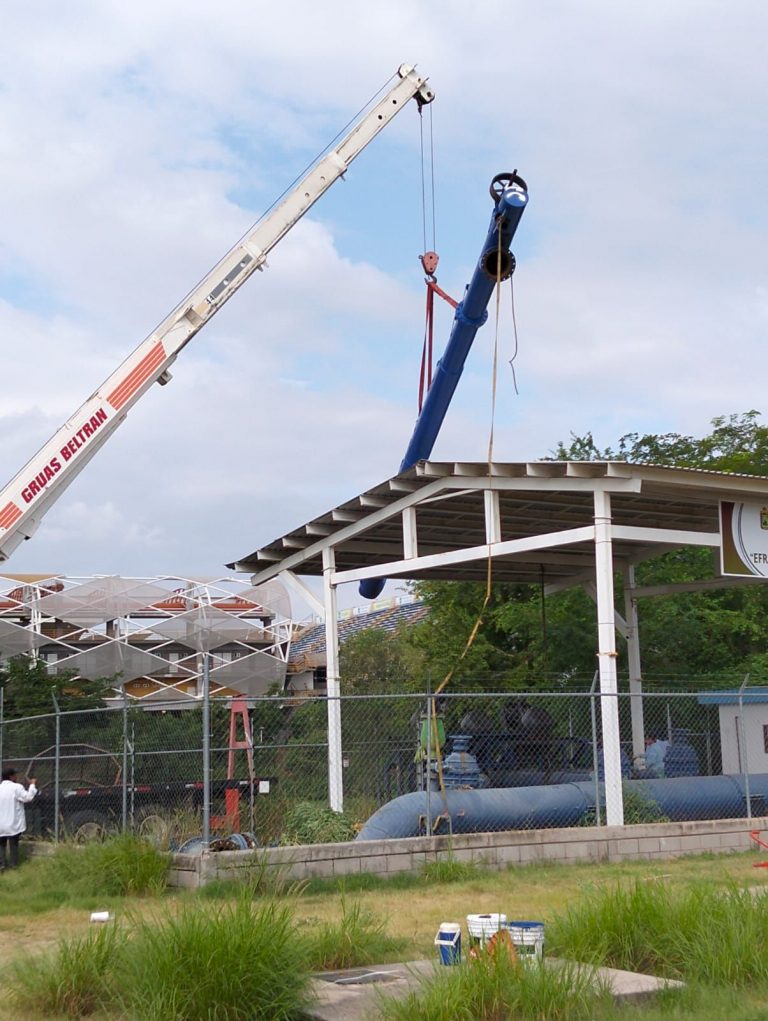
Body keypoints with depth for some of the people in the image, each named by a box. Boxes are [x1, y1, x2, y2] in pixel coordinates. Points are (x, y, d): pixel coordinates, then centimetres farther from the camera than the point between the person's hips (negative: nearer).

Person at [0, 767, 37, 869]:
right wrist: (32, 785, -5)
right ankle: (13, 864, 16)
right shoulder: (16, 787, -14)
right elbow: (28, 797, -15)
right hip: (14, 823, -3)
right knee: (14, 844, 11)